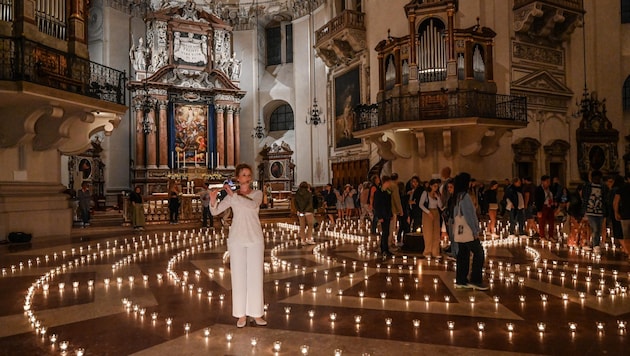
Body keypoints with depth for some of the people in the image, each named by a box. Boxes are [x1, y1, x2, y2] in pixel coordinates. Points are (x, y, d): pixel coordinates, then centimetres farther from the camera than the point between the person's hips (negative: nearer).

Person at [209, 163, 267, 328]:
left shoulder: (257, 194, 2)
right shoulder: (231, 196, 4)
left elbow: (252, 205, -21)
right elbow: (215, 211, -6)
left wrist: (233, 194, -21)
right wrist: (213, 198, -25)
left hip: (255, 239, 0)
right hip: (237, 239, 0)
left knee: (255, 276, 3)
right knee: (239, 276, 3)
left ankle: (256, 313, 12)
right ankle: (241, 314, 12)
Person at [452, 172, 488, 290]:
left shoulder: (457, 196, 12)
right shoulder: (465, 196, -16)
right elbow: (468, 215, -19)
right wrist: (475, 231, -14)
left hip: (460, 232, 9)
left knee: (463, 255, 11)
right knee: (479, 254, -3)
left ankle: (461, 280, 13)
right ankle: (475, 280, -2)